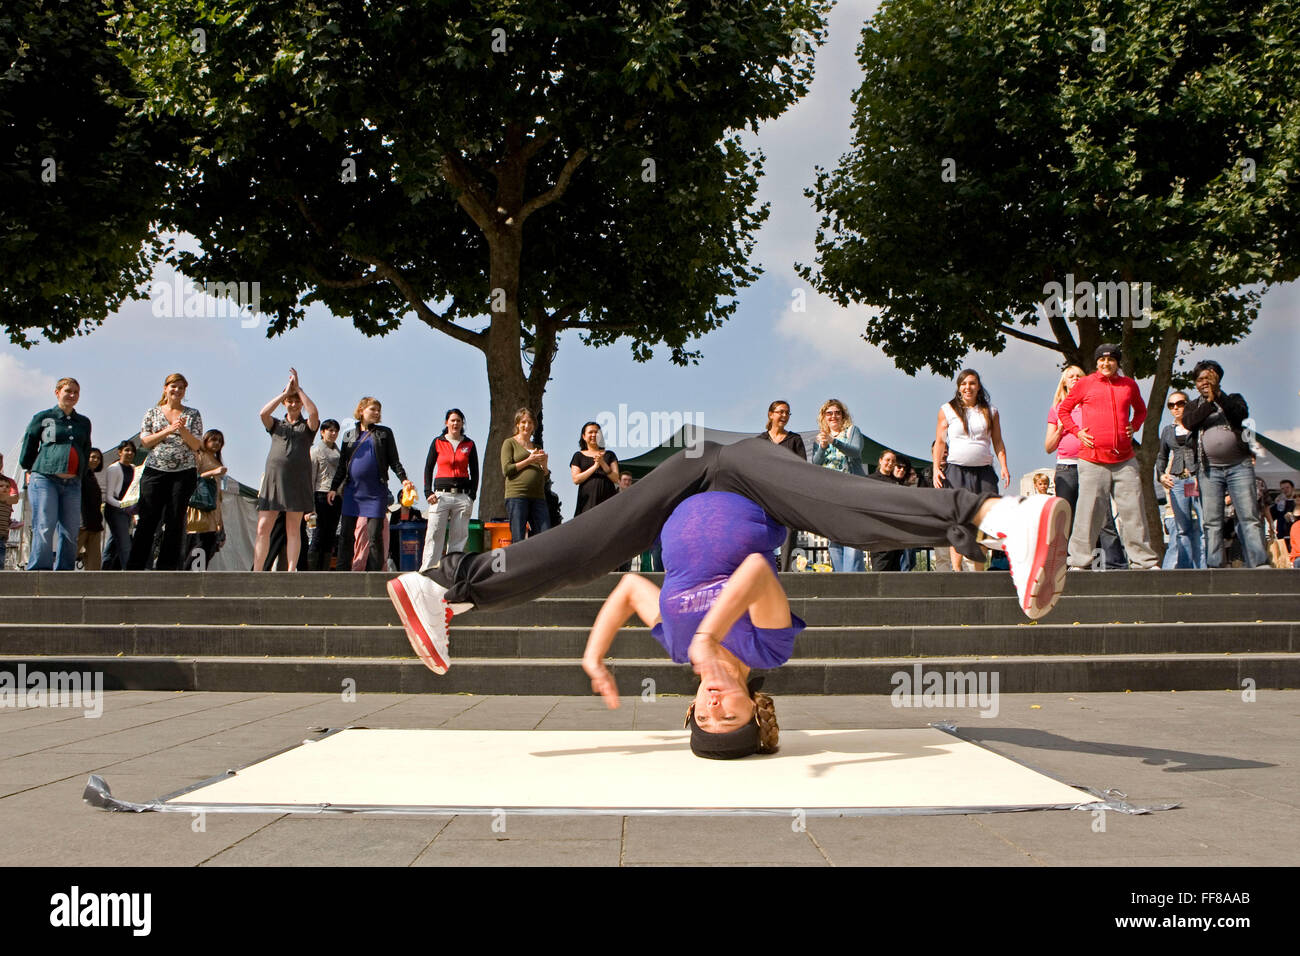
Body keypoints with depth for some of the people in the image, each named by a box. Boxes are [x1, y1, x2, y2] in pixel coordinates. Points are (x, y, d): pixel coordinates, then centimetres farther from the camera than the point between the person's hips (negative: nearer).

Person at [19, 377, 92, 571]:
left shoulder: (84, 422, 18)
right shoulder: (43, 417, 7)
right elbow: (28, 446, 12)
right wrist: (31, 470, 13)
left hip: (72, 484, 4)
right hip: (44, 480, -4)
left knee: (70, 532, 0)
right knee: (44, 528, -12)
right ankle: (39, 570, -10)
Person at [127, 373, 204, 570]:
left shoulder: (193, 414, 10)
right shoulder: (153, 413, 11)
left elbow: (196, 446, 2)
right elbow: (145, 441, 1)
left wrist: (183, 430, -15)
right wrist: (168, 430, -11)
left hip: (184, 474, 0)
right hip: (155, 471, 0)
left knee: (175, 522, -3)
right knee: (147, 520, -4)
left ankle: (166, 568, 1)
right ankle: (134, 568, -2)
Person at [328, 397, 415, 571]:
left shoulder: (384, 433, 8)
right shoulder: (349, 435, 14)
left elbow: (394, 461, 5)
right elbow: (342, 465, 17)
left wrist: (403, 479, -10)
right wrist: (334, 487, 11)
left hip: (376, 491, -2)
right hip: (352, 490, 2)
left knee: (375, 534, -4)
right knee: (346, 534, 3)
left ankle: (374, 572, 0)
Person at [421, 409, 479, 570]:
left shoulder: (469, 445, 10)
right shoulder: (437, 443, 8)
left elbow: (474, 472, 12)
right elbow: (428, 468, 9)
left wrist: (472, 496, 2)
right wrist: (428, 492, -1)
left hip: (463, 495, 1)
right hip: (441, 494, -1)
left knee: (459, 536, 0)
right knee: (435, 534, -7)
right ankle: (427, 568, -5)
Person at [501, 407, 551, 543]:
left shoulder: (536, 447, 23)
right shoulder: (510, 443, 8)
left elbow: (545, 477, 24)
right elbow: (506, 469, -5)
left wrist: (544, 464, 3)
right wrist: (529, 461, -8)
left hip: (538, 496, 5)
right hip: (516, 495, -5)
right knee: (518, 541, -6)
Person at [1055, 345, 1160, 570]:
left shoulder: (1129, 384, 13)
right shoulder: (1084, 384, 6)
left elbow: (1141, 409, 30)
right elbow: (1063, 410, 14)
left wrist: (1134, 426, 11)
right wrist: (1077, 432, 0)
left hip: (1125, 460, 3)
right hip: (1092, 460, -3)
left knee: (1133, 510, 3)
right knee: (1089, 511, -4)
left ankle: (1143, 560, 10)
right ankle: (1078, 562, 3)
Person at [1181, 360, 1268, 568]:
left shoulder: (1232, 399, 14)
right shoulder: (1195, 406, 16)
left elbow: (1241, 414, -9)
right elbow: (1188, 422, -6)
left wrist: (1218, 395, -18)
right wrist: (1209, 402, -17)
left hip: (1239, 466, -1)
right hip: (1210, 470, 1)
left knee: (1249, 517, -8)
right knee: (1211, 521, -4)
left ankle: (1259, 564, -12)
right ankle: (1214, 566, -5)